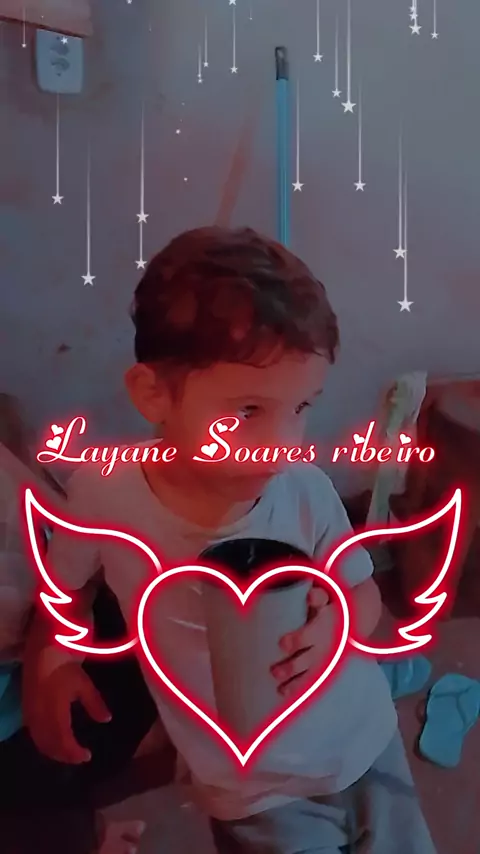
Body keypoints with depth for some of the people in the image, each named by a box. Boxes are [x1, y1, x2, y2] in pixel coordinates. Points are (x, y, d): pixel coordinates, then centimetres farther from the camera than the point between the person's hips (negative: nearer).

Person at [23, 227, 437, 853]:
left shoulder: (308, 492, -24)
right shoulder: (105, 495, -23)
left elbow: (365, 595, -6)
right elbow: (63, 589, -1)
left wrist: (335, 624, -28)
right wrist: (48, 666, -16)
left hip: (368, 747, 2)